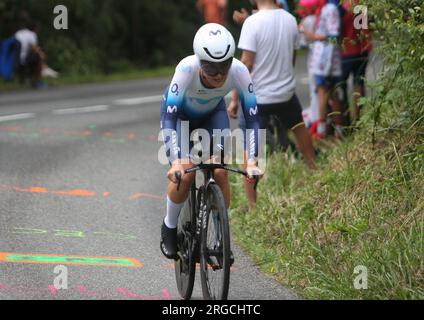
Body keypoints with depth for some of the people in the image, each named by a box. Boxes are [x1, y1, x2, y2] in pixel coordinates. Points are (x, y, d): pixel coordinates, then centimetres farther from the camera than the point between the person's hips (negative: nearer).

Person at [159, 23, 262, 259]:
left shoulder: (239, 71, -35)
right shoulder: (187, 69, -41)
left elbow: (252, 117, -32)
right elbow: (169, 116, -43)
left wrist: (252, 161, -43)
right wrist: (176, 162, -53)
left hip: (213, 113, 2)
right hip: (180, 113, -2)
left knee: (220, 173, -14)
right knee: (185, 174, -19)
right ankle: (169, 228, 7)